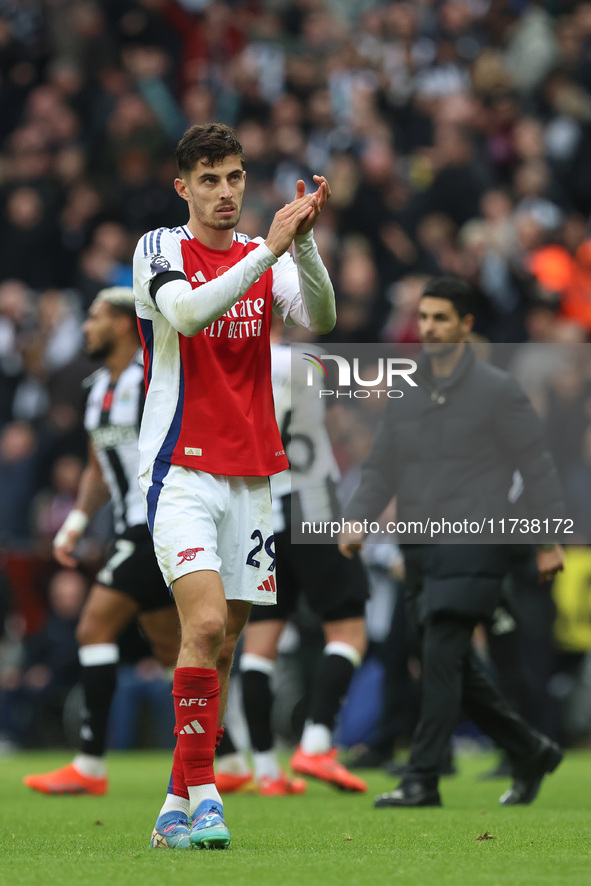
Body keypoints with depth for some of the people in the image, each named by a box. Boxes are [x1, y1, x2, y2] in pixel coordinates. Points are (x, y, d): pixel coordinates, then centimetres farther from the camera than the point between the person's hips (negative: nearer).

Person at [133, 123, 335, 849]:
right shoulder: (160, 250, -2)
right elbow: (187, 312, -23)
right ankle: (201, 795, -18)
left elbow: (318, 319, -8)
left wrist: (302, 242, -24)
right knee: (205, 623, -21)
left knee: (220, 647, 4)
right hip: (181, 469, -5)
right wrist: (270, 249, -29)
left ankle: (177, 809, 11)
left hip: (250, 475, 5)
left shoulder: (267, 256, 10)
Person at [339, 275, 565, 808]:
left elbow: (537, 466, -1)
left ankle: (423, 780, -15)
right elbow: (382, 468, 14)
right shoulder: (406, 395, 13)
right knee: (458, 673, 9)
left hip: (474, 548, -7)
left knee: (442, 657, -16)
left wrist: (551, 539, -4)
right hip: (421, 552, 7)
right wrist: (356, 522, -3)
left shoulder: (498, 391, -3)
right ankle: (531, 752, 26)